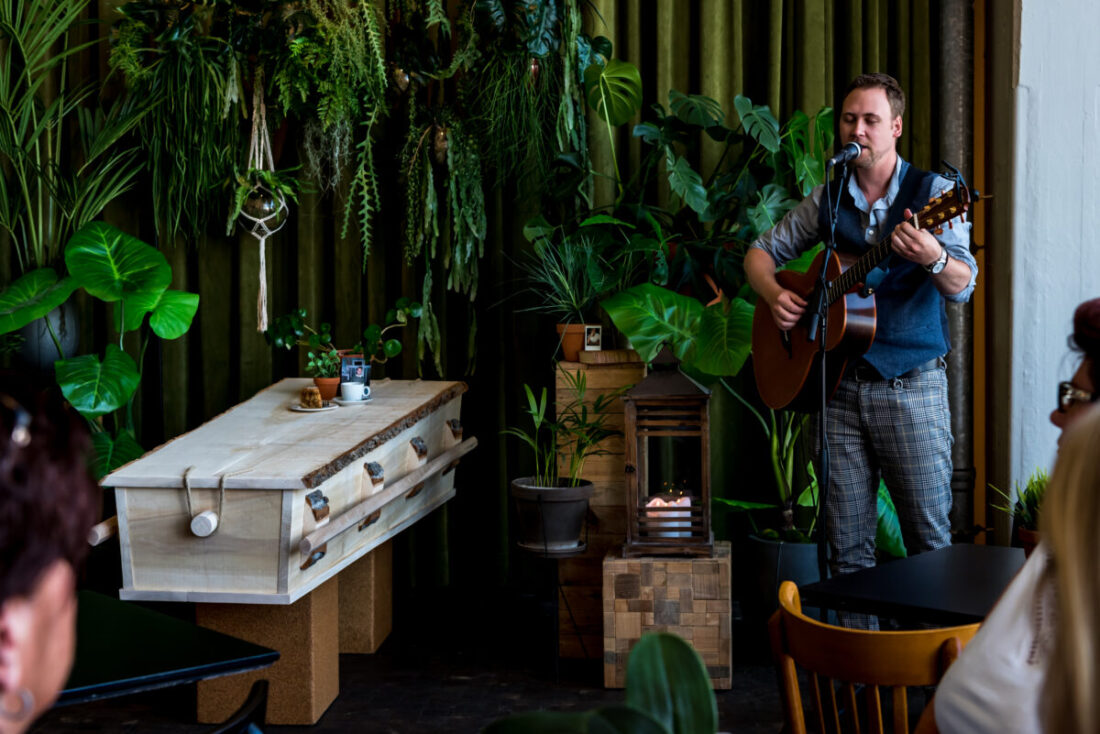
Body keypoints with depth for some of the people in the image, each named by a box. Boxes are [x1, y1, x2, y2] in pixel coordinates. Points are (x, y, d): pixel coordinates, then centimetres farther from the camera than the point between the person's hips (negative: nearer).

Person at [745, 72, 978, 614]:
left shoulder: (931, 193, -3)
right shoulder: (827, 200, 10)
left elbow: (962, 286, -14)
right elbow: (761, 252, 20)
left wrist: (933, 257, -37)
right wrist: (774, 295, -2)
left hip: (912, 387, -4)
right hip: (840, 383, 4)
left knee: (930, 539, -3)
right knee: (847, 544, 7)